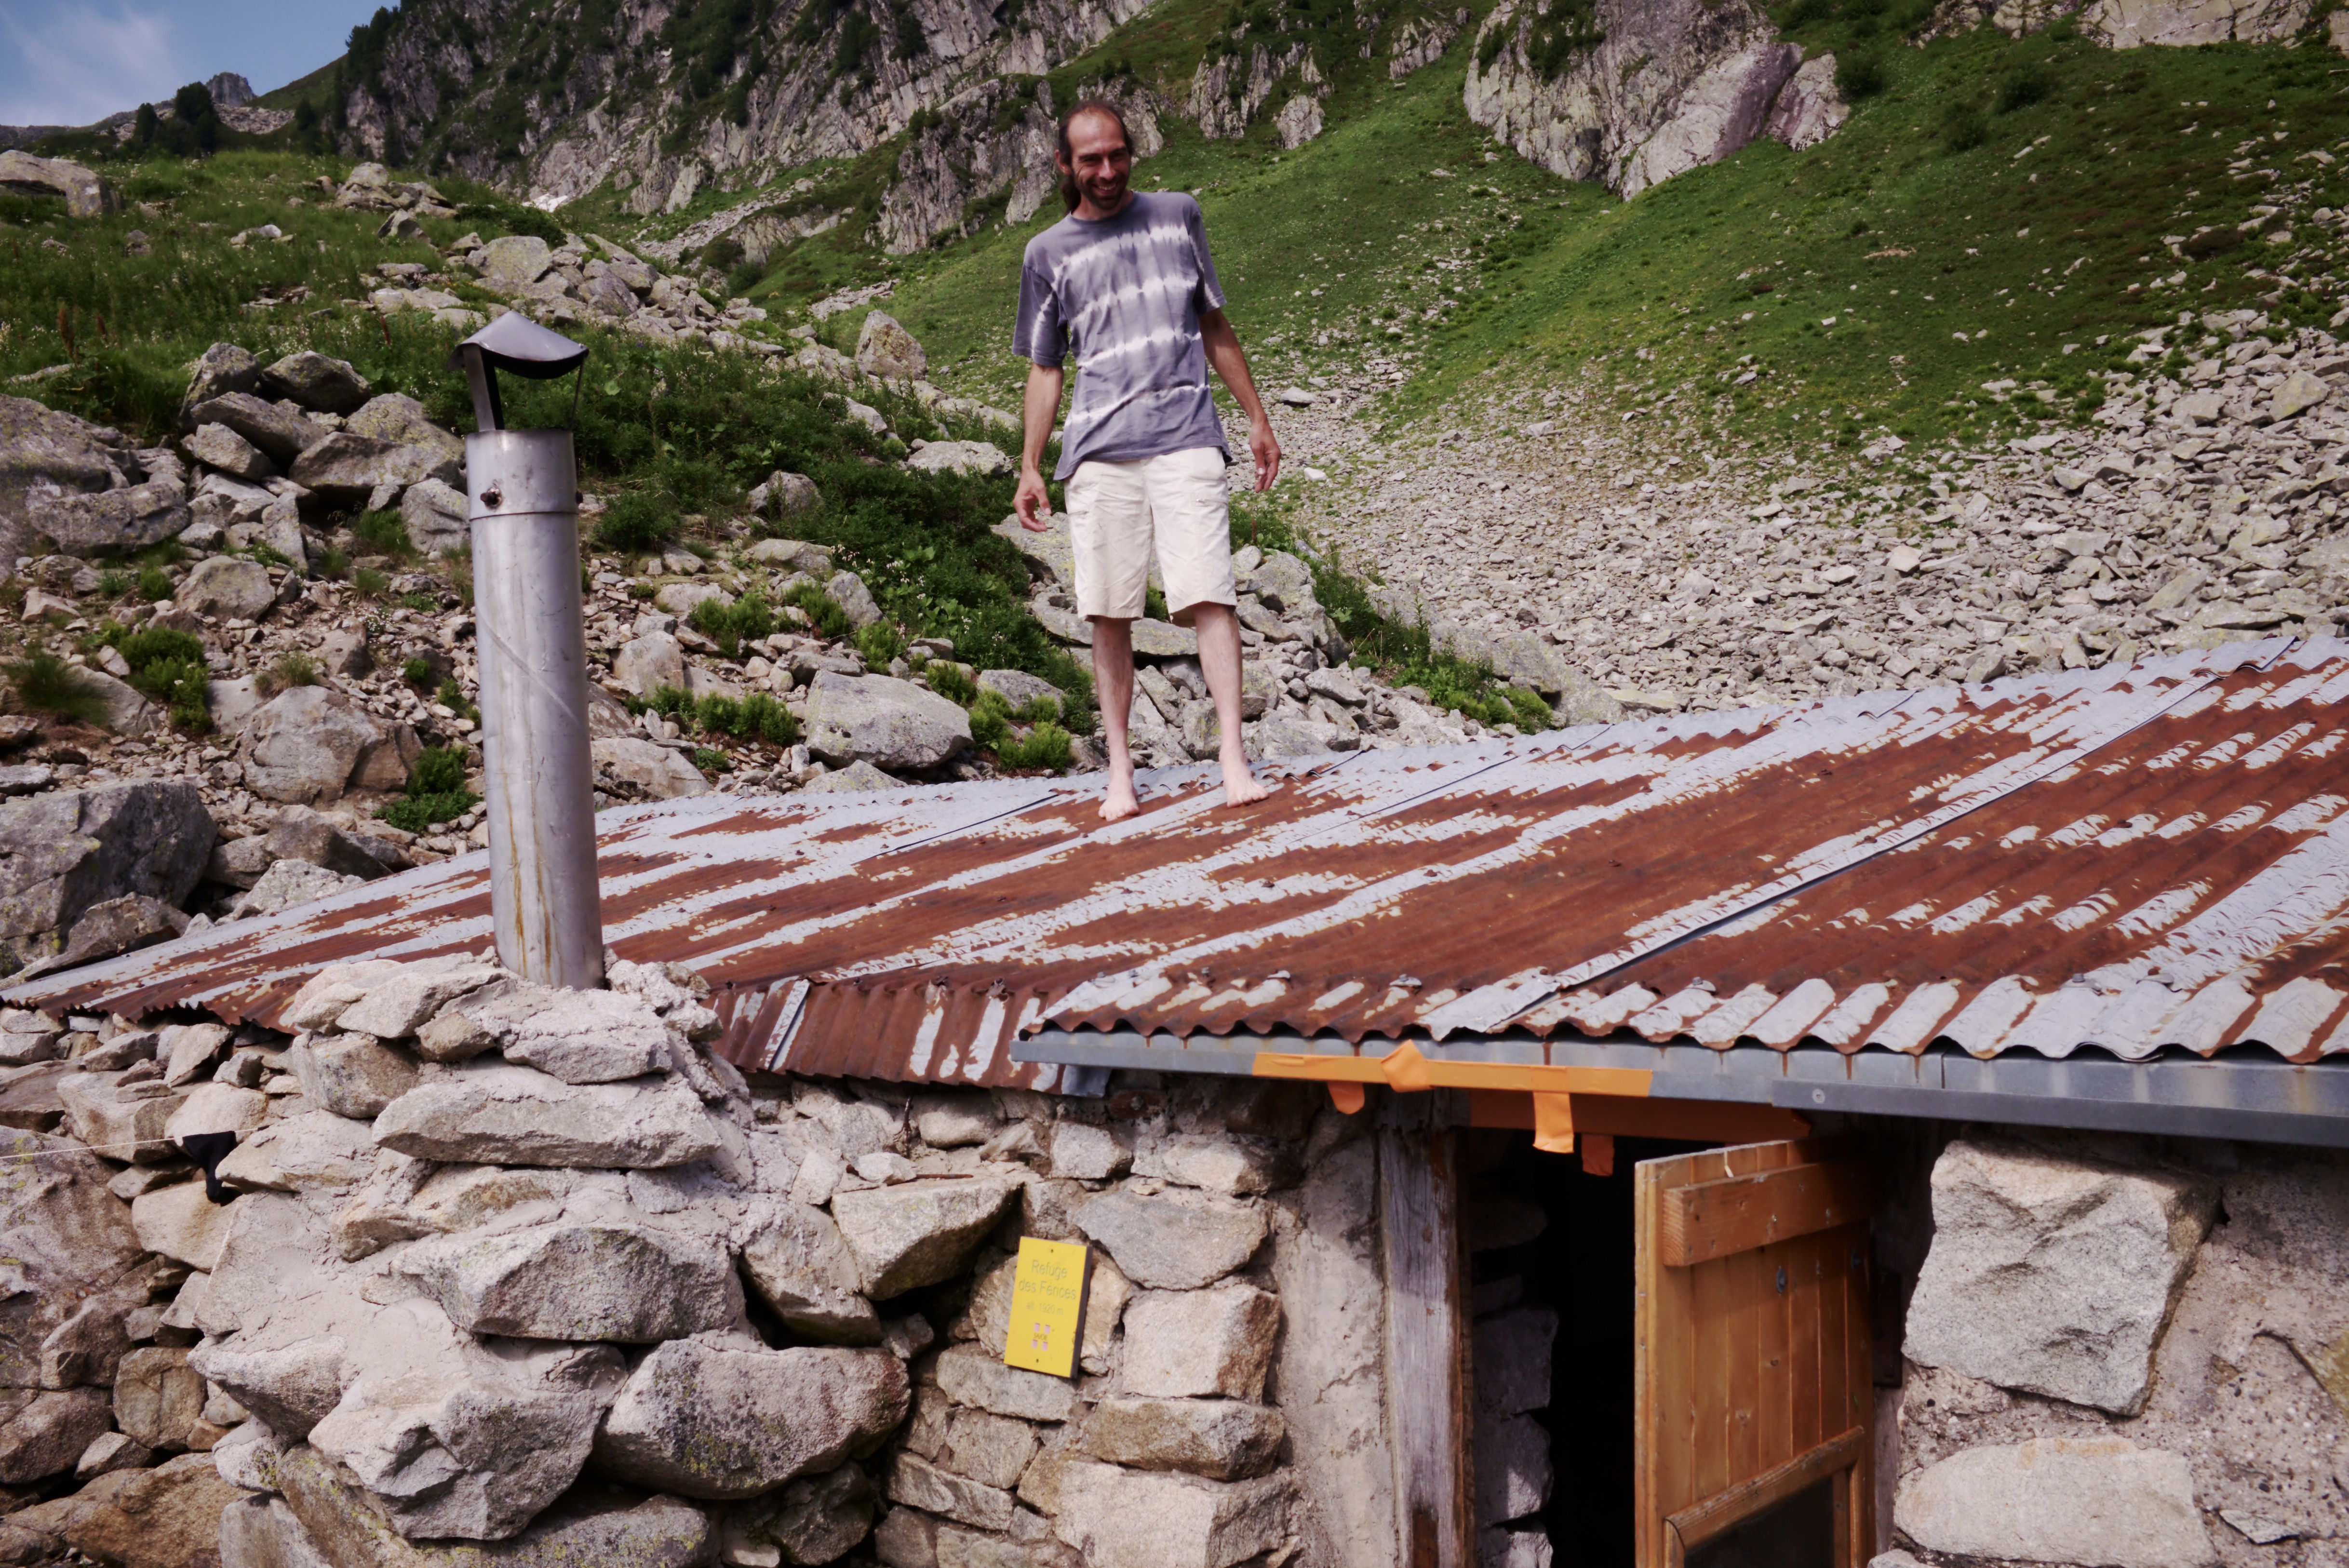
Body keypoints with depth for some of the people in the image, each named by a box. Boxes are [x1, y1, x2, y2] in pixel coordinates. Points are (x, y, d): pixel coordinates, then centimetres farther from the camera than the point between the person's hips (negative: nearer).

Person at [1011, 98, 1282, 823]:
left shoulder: (1177, 215, 15)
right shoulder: (1048, 253, 13)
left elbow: (1214, 325, 21)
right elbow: (1045, 368, 17)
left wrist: (1257, 419, 18)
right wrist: (1030, 467, 10)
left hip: (1185, 438, 0)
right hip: (1098, 451, 0)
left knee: (1209, 594, -13)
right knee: (1108, 612, -2)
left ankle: (1234, 758, -13)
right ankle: (1120, 768, 7)